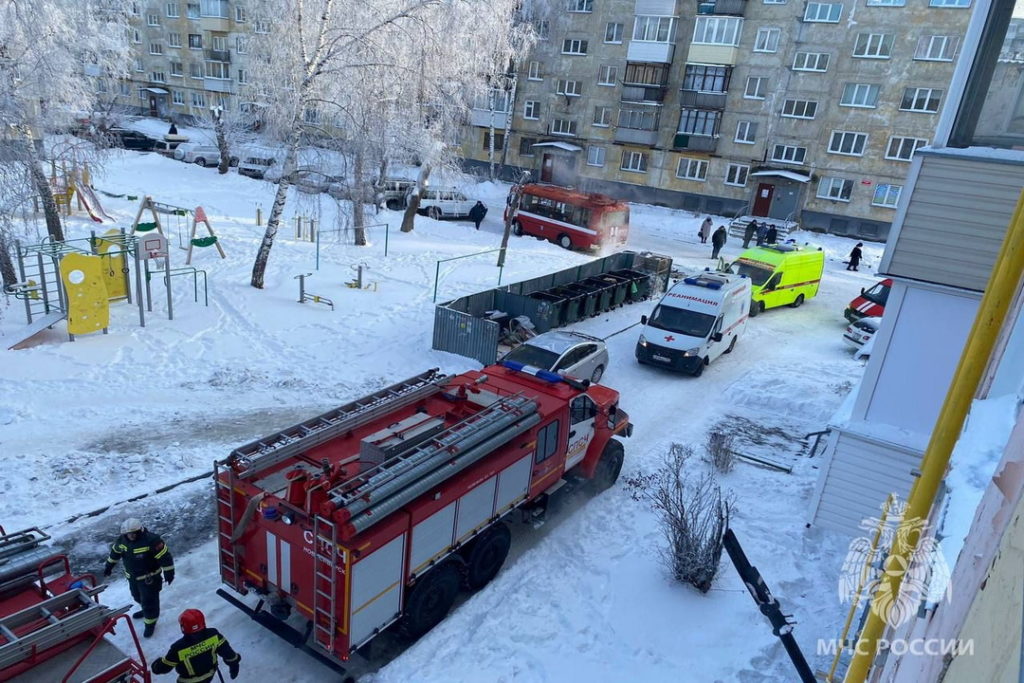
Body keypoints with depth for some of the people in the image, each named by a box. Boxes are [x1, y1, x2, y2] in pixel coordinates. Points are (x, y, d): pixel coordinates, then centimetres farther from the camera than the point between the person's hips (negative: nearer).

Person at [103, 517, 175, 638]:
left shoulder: (151, 540, -31)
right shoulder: (122, 540, -11)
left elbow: (164, 556, -26)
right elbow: (115, 552, 11)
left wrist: (168, 572, -24)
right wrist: (109, 566, 20)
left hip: (149, 577, -7)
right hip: (132, 576, 7)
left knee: (149, 600, 1)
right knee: (137, 596, 26)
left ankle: (150, 622, 20)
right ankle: (146, 611, 53)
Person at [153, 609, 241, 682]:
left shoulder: (179, 648, -34)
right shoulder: (213, 635, -27)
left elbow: (165, 666, -17)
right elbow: (226, 650, -13)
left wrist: (156, 667, 6)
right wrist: (234, 663, 4)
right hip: (209, 674, 3)